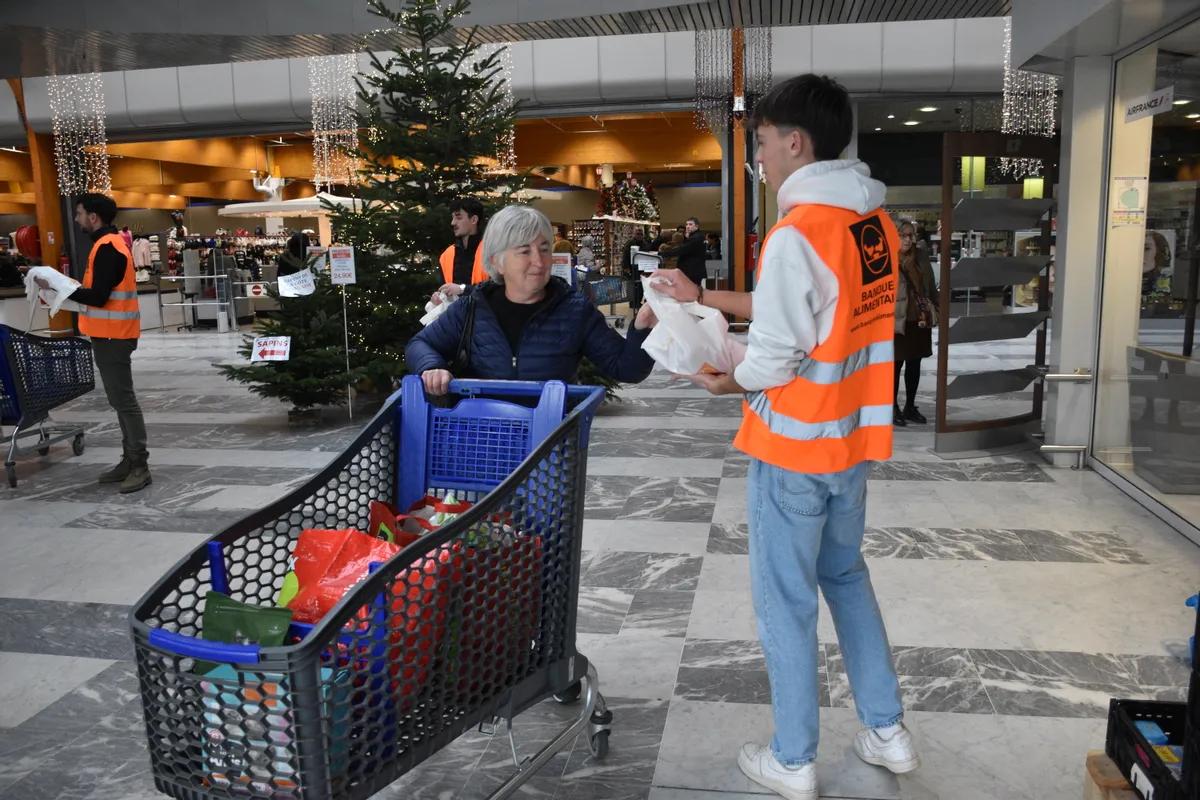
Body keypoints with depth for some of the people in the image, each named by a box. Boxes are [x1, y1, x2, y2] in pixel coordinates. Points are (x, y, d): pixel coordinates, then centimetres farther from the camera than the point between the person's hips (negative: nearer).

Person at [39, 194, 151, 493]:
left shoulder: (107, 247, -16)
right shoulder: (110, 243, 16)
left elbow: (98, 297, -21)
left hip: (112, 336, -10)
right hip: (111, 334, 10)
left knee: (123, 399, -8)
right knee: (120, 399, 12)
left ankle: (140, 466, -5)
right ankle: (129, 460, 18)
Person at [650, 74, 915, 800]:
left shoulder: (798, 234, -22)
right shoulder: (875, 223, 4)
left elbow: (772, 360, -21)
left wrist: (725, 383, 1)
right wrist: (703, 297, 16)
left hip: (795, 446, -8)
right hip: (854, 440, 8)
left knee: (785, 601, 8)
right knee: (846, 576, 24)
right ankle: (888, 732, 34)